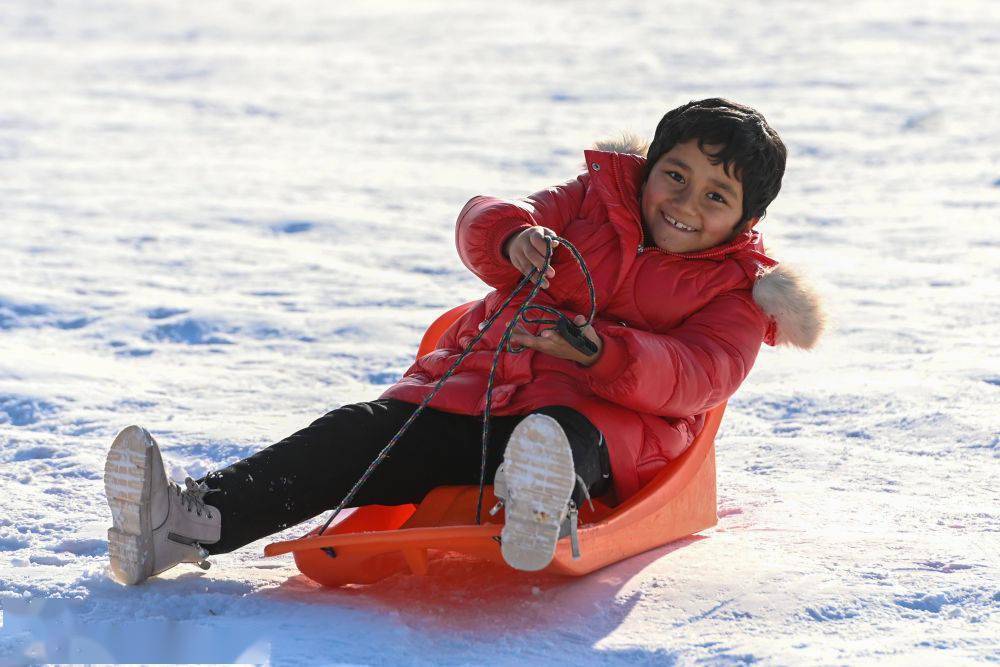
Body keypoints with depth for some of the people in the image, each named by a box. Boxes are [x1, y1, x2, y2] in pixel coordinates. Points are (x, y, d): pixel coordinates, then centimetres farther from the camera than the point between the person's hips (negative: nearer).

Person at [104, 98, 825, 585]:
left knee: (567, 434, -41)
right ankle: (187, 521, -36)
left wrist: (600, 352, -31)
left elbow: (699, 376, -13)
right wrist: (513, 236, -21)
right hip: (480, 386, 4)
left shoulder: (736, 290, 6)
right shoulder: (596, 200, 16)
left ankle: (545, 514, -79)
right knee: (364, 433, -19)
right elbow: (482, 222, 5)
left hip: (600, 416, -4)